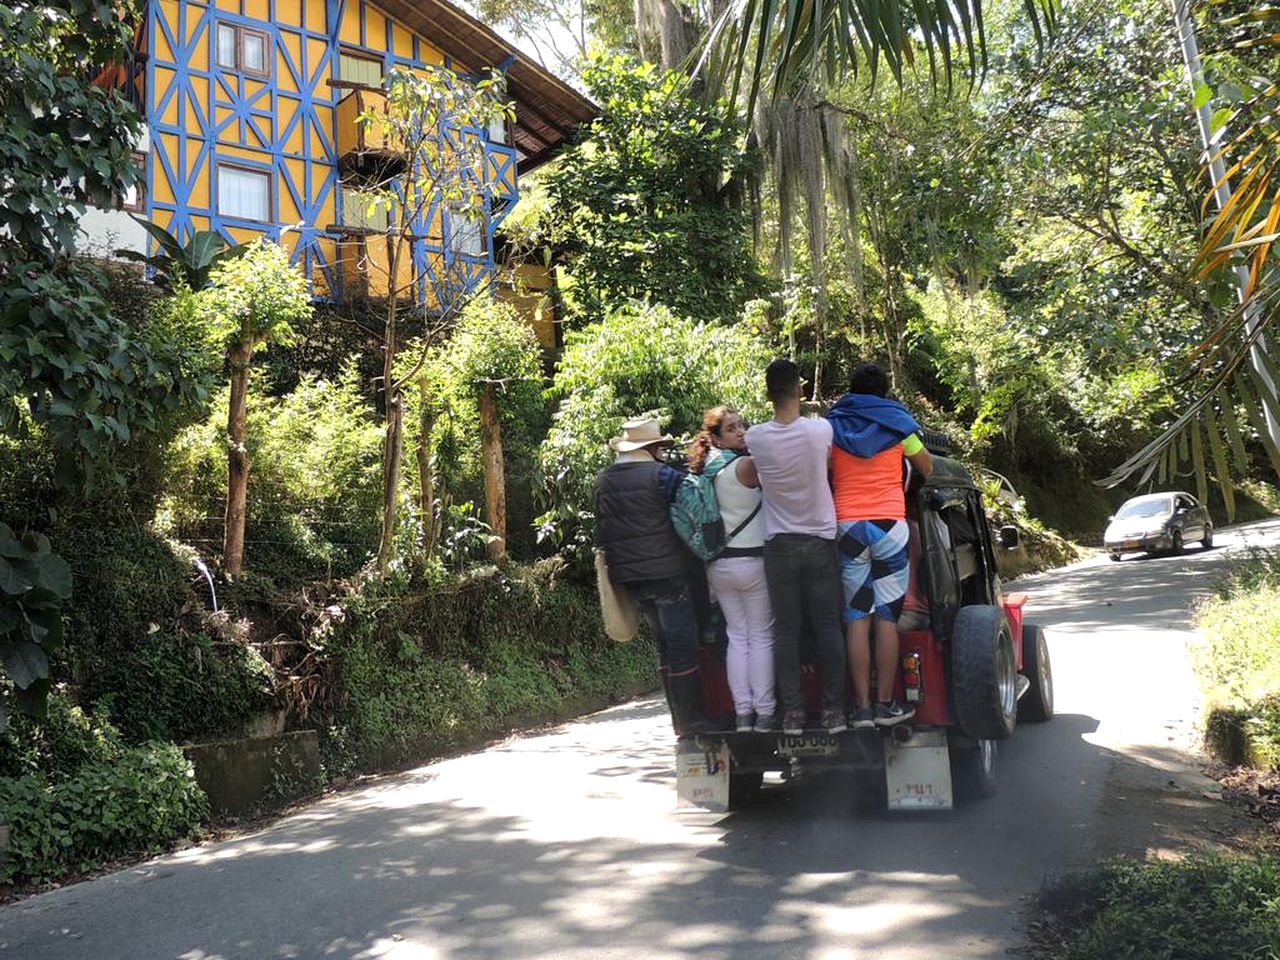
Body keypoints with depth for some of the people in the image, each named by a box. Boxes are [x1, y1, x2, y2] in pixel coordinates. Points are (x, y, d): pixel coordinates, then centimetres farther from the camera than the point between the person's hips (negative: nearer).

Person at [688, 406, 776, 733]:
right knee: (761, 637, 3)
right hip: (752, 562, -6)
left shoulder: (705, 469, 6)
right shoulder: (746, 466, -15)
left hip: (718, 565, 6)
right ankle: (764, 713, 5)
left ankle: (742, 712, 11)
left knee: (737, 637, 10)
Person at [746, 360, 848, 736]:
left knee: (786, 630, 5)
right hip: (820, 541, 0)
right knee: (828, 628, 6)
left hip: (780, 546, 0)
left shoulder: (756, 438, -9)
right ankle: (834, 710, 8)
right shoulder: (821, 430, -9)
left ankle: (793, 712, 7)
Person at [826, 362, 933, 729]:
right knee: (887, 618, 3)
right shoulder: (897, 423, 7)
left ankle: (862, 707, 2)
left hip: (847, 524, 1)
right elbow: (927, 468, 15)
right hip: (890, 524, -1)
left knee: (857, 618, 3)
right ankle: (886, 704, 5)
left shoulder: (832, 426, 9)